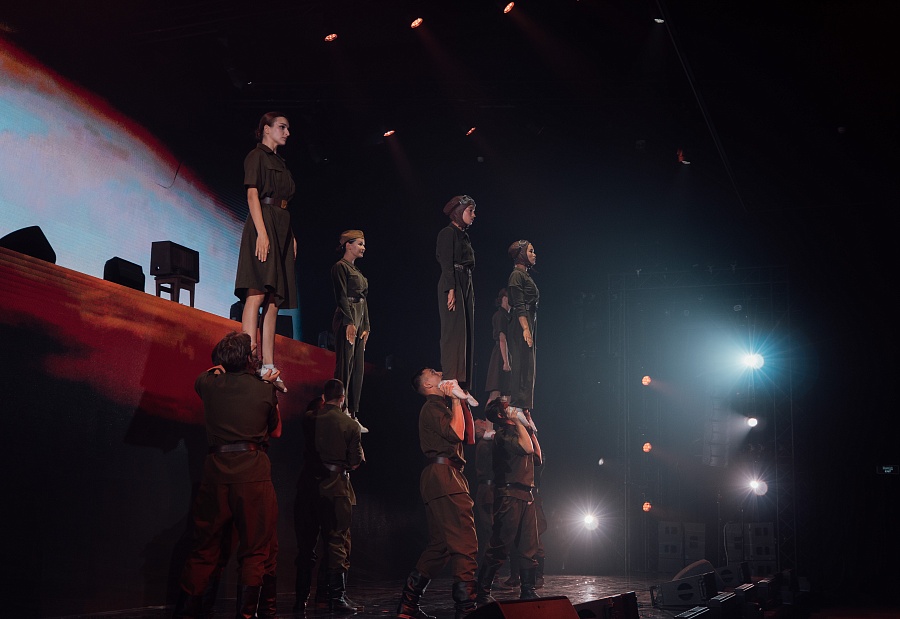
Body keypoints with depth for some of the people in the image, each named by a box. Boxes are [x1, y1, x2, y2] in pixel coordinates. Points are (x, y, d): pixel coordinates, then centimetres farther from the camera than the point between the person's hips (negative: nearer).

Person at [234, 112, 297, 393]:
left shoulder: (279, 162, 24)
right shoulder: (256, 156, 1)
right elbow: (252, 195, -9)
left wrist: (291, 236, 14)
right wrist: (262, 231, -20)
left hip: (282, 230, 9)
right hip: (263, 224, -9)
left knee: (274, 300, 2)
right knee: (257, 293, -18)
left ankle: (268, 368, 0)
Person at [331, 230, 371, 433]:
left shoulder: (356, 270, 22)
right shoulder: (340, 267, -5)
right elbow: (341, 296, -13)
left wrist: (365, 326, 16)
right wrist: (350, 322, -19)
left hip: (359, 321, 9)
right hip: (346, 320, -9)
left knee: (358, 369, 7)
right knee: (345, 367, -10)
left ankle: (352, 415, 9)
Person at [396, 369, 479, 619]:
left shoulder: (439, 407, 28)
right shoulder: (432, 407, -3)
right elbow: (456, 433, -16)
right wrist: (456, 401, -6)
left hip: (439, 477, 11)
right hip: (444, 474, -11)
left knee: (440, 545, 13)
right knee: (464, 542, -16)